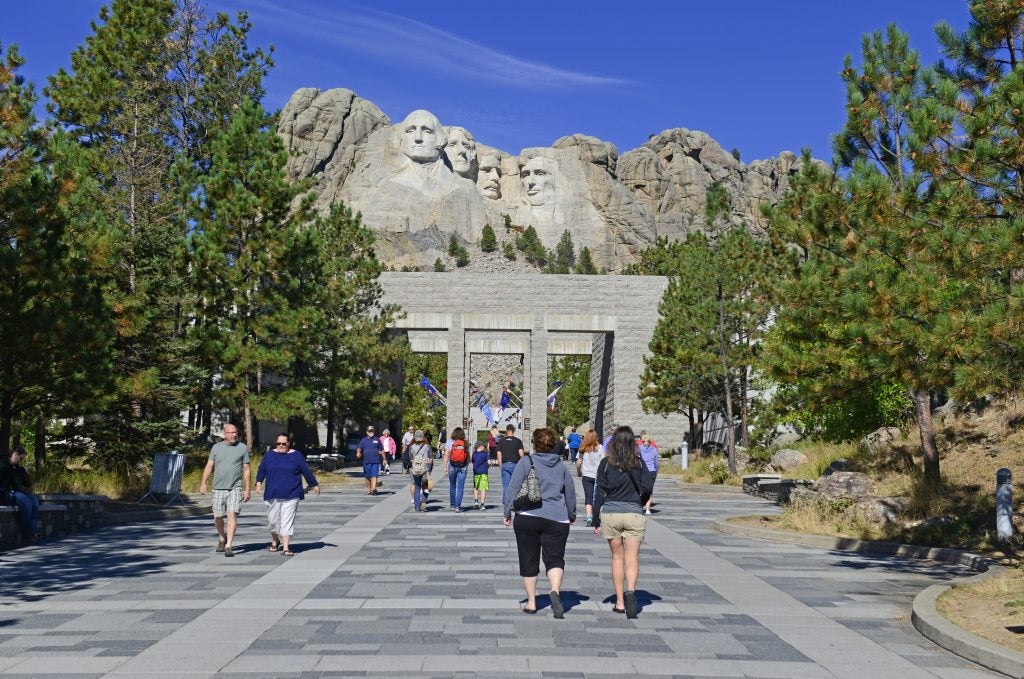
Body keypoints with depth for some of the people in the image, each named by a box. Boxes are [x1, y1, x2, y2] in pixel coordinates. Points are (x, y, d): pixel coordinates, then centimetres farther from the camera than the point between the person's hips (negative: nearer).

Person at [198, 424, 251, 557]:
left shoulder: (243, 448, 4)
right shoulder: (216, 447, 8)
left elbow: (246, 470, 5)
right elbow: (209, 466, 5)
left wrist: (248, 489, 2)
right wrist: (203, 482, -8)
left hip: (235, 488, -2)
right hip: (218, 488, 2)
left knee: (232, 515, -15)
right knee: (217, 518, 9)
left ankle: (228, 546, -14)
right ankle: (222, 538, 37)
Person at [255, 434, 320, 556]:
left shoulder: (296, 455, 3)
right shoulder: (269, 455, 7)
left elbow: (306, 471, 9)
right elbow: (261, 470, 13)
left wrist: (314, 485, 15)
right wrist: (259, 482, -2)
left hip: (291, 495, -2)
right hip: (273, 494, 2)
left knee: (287, 521, -6)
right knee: (273, 520, 9)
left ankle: (286, 547, -3)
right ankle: (275, 541, 33)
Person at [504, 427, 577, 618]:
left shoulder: (526, 461, 0)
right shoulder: (561, 466, 11)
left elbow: (513, 488, -3)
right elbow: (570, 492, 18)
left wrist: (507, 512, 6)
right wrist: (572, 515, 32)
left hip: (527, 518, -1)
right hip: (557, 519, 2)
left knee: (529, 561, 10)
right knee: (555, 559, 2)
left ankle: (531, 602, 15)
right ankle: (555, 591, -25)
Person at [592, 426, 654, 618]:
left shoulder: (606, 463, -2)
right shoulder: (638, 463, -1)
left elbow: (599, 493, -1)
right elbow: (648, 487, -7)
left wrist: (596, 521, 5)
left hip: (610, 514, 1)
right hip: (634, 514, 0)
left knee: (617, 557, 12)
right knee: (632, 558, 2)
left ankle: (620, 602, 14)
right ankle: (631, 591, -23)